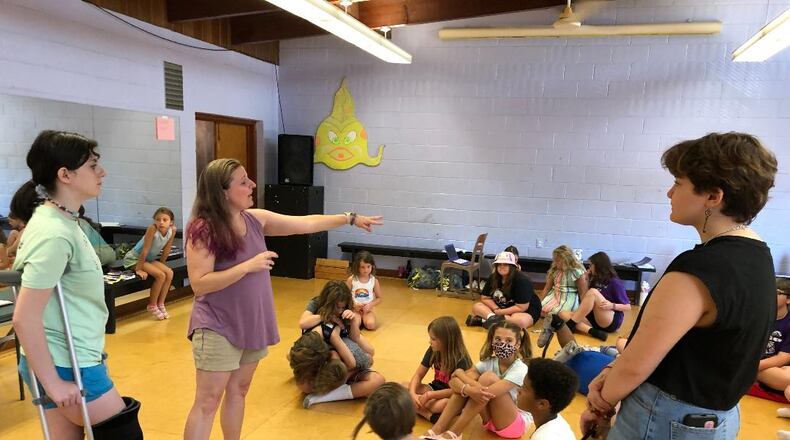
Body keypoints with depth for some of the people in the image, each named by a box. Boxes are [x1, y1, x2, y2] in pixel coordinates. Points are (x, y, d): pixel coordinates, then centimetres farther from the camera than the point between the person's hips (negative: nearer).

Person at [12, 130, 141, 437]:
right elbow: (25, 319, -25)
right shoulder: (55, 234, -24)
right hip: (69, 366, -9)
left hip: (69, 359, 9)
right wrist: (53, 383, -19)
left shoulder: (59, 220, 6)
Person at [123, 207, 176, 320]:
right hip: (134, 258, -6)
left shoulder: (172, 230, -14)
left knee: (169, 273, -12)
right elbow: (145, 250, -27)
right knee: (160, 275, -20)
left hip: (149, 259, 6)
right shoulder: (152, 228, -30)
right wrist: (139, 269, -23)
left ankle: (160, 304, 2)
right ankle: (152, 306, -2)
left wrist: (162, 264, 8)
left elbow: (166, 250, 0)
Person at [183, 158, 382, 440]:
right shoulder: (203, 229, -19)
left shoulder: (256, 219, -1)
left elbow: (305, 224, 4)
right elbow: (199, 284, -22)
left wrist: (350, 219, 5)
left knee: (238, 391, 20)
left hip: (252, 323, 7)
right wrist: (247, 266, -26)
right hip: (218, 327, -6)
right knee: (208, 401, 2)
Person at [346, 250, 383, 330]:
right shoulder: (351, 280, -5)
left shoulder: (374, 280, -2)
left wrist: (370, 305, -12)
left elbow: (379, 298, 6)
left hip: (367, 309, 1)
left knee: (370, 325, -28)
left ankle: (363, 320, 5)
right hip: (354, 308, -1)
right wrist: (354, 305, -16)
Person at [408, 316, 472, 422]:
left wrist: (430, 395, -26)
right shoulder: (433, 351, -8)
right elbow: (418, 375, -4)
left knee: (440, 405, -40)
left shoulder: (461, 360, -24)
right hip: (436, 388, 6)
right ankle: (430, 416, -21)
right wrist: (412, 393, -22)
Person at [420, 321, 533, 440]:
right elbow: (453, 381, -17)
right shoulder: (489, 362, -6)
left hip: (517, 424, -6)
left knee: (488, 377, -28)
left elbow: (486, 393, -35)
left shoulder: (520, 370, -23)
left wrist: (460, 373, -22)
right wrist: (468, 389, -40)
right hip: (491, 420, 6)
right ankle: (437, 430, -20)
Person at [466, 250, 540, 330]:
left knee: (521, 321, -40)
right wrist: (496, 309, -17)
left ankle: (484, 320, -41)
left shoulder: (522, 280, -23)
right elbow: (485, 298, 1)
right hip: (501, 307, 6)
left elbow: (521, 307, -25)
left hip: (526, 311, -6)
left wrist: (499, 312, -21)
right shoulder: (493, 277, -4)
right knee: (476, 306, -10)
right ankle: (492, 317, -38)